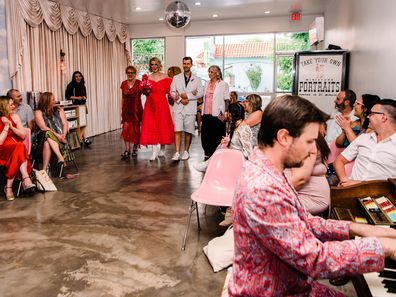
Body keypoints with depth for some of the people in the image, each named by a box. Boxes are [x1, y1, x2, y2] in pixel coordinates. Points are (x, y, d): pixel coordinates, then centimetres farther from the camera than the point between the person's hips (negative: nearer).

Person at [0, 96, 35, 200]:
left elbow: (23, 135, 5)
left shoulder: (14, 117, 9)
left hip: (17, 147, 3)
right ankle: (26, 179, -38)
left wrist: (11, 126, -7)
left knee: (17, 153, -32)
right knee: (19, 148, -33)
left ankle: (9, 187, -32)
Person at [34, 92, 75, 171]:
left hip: (59, 137, 2)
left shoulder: (59, 110, 14)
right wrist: (56, 135, -20)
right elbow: (43, 127, -10)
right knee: (48, 133, -36)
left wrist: (63, 135, -14)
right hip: (44, 137, -2)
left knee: (47, 143, -31)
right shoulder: (38, 112, 3)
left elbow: (65, 124, 6)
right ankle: (60, 157, -47)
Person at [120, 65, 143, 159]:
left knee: (136, 128, 7)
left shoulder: (139, 83, -1)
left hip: (136, 109, -2)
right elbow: (123, 98, 13)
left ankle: (135, 148, 23)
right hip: (126, 109, 2)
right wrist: (122, 110, 11)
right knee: (126, 129, -7)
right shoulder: (123, 84, 9)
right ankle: (127, 151, -8)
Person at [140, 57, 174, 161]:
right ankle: (155, 151, -2)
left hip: (162, 104, -2)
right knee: (151, 126, -4)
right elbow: (146, 93, 13)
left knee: (162, 125, 3)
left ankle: (162, 149, 18)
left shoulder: (165, 77, 2)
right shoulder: (147, 78, 8)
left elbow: (168, 90, 3)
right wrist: (146, 91, -8)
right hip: (150, 104, 2)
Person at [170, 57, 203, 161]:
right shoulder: (176, 78, 12)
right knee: (178, 131, -8)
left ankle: (186, 151, 16)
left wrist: (187, 96, -11)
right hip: (178, 108, 0)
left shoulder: (197, 79, 10)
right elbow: (172, 92, 6)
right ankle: (177, 152, -8)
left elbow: (200, 93, 0)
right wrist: (180, 99, -10)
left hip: (190, 108, 0)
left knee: (188, 131, 4)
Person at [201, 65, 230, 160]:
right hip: (206, 114, 6)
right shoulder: (207, 84, 15)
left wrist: (224, 114, -15)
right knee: (205, 135, 8)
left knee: (217, 137, 0)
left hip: (217, 115, -6)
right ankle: (207, 155, 21)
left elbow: (227, 100, -7)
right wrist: (202, 111, 16)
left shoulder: (223, 84, -4)